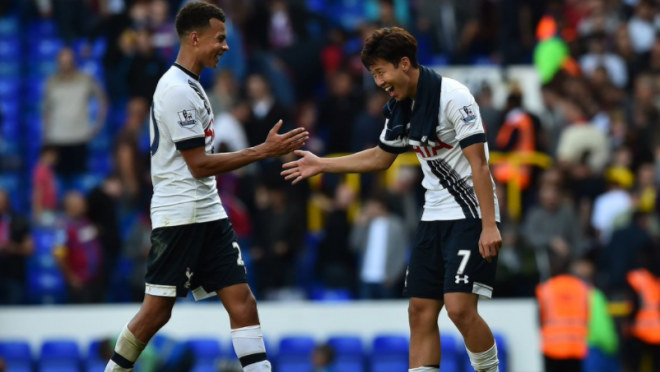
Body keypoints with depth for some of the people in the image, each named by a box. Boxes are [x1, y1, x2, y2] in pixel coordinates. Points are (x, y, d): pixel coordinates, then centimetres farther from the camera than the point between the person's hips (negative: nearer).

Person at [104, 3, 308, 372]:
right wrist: (264, 151, -17)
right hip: (178, 216, -9)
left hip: (208, 215, 9)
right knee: (157, 310, -3)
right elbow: (199, 164, -18)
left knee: (242, 301, -2)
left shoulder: (190, 85, 15)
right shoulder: (177, 90, -15)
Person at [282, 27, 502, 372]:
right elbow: (381, 157, 25)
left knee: (460, 308, -19)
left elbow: (479, 164, -20)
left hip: (471, 215, -8)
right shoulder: (400, 108, 7)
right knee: (421, 312, 1)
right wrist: (321, 165, 24)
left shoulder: (452, 97, -17)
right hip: (435, 215, 8)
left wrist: (489, 226, -25)